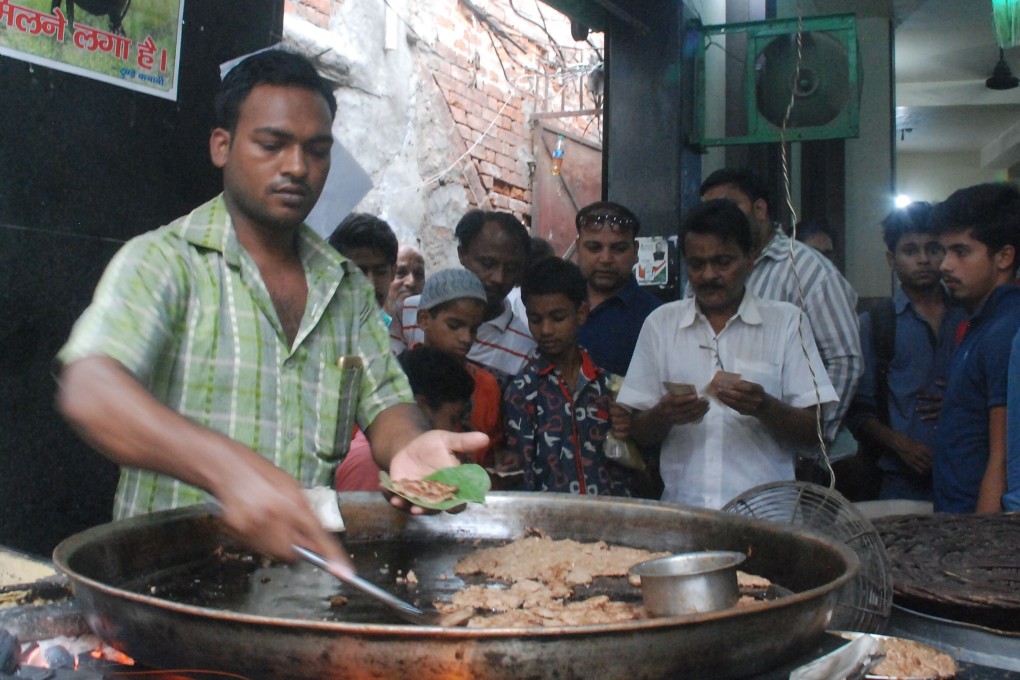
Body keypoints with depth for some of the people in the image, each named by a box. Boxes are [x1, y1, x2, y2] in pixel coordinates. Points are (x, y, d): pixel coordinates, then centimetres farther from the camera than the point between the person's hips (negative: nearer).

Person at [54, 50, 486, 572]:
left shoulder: (348, 287, 16)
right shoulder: (163, 260, -3)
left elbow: (384, 399, 12)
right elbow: (89, 391, -18)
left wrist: (408, 445, -14)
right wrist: (231, 468, -35)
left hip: (304, 568, 5)